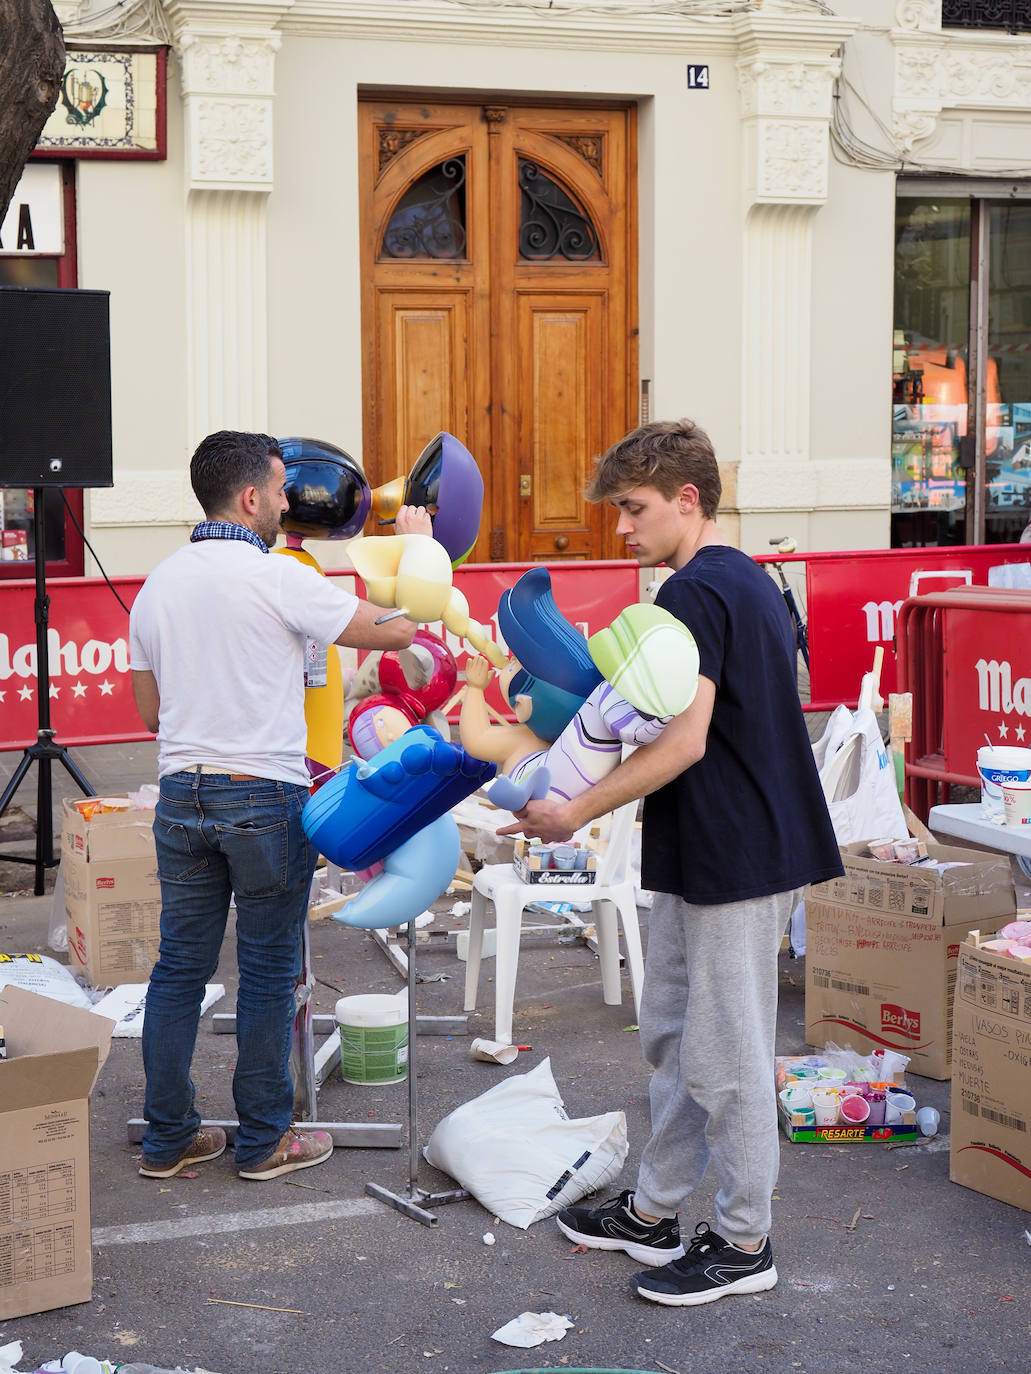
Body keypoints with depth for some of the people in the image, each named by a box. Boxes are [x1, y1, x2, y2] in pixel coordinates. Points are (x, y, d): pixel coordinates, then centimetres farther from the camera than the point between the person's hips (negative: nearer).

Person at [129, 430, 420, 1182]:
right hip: (265, 797, -6)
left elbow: (151, 710, 13)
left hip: (181, 793, 6)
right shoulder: (278, 579, -14)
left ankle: (168, 1136, 19)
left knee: (179, 966, 12)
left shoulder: (157, 586, 7)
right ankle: (265, 1140, 15)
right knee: (268, 971, 5)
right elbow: (395, 630, -9)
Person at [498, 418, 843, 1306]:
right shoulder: (753, 582, 13)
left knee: (725, 1053, 0)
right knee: (673, 1034, 17)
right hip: (709, 856, 10)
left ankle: (744, 1242, 11)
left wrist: (578, 812, -18)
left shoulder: (694, 592, -17)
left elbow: (683, 741, -24)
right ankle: (655, 1211, 28)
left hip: (732, 860, -10)